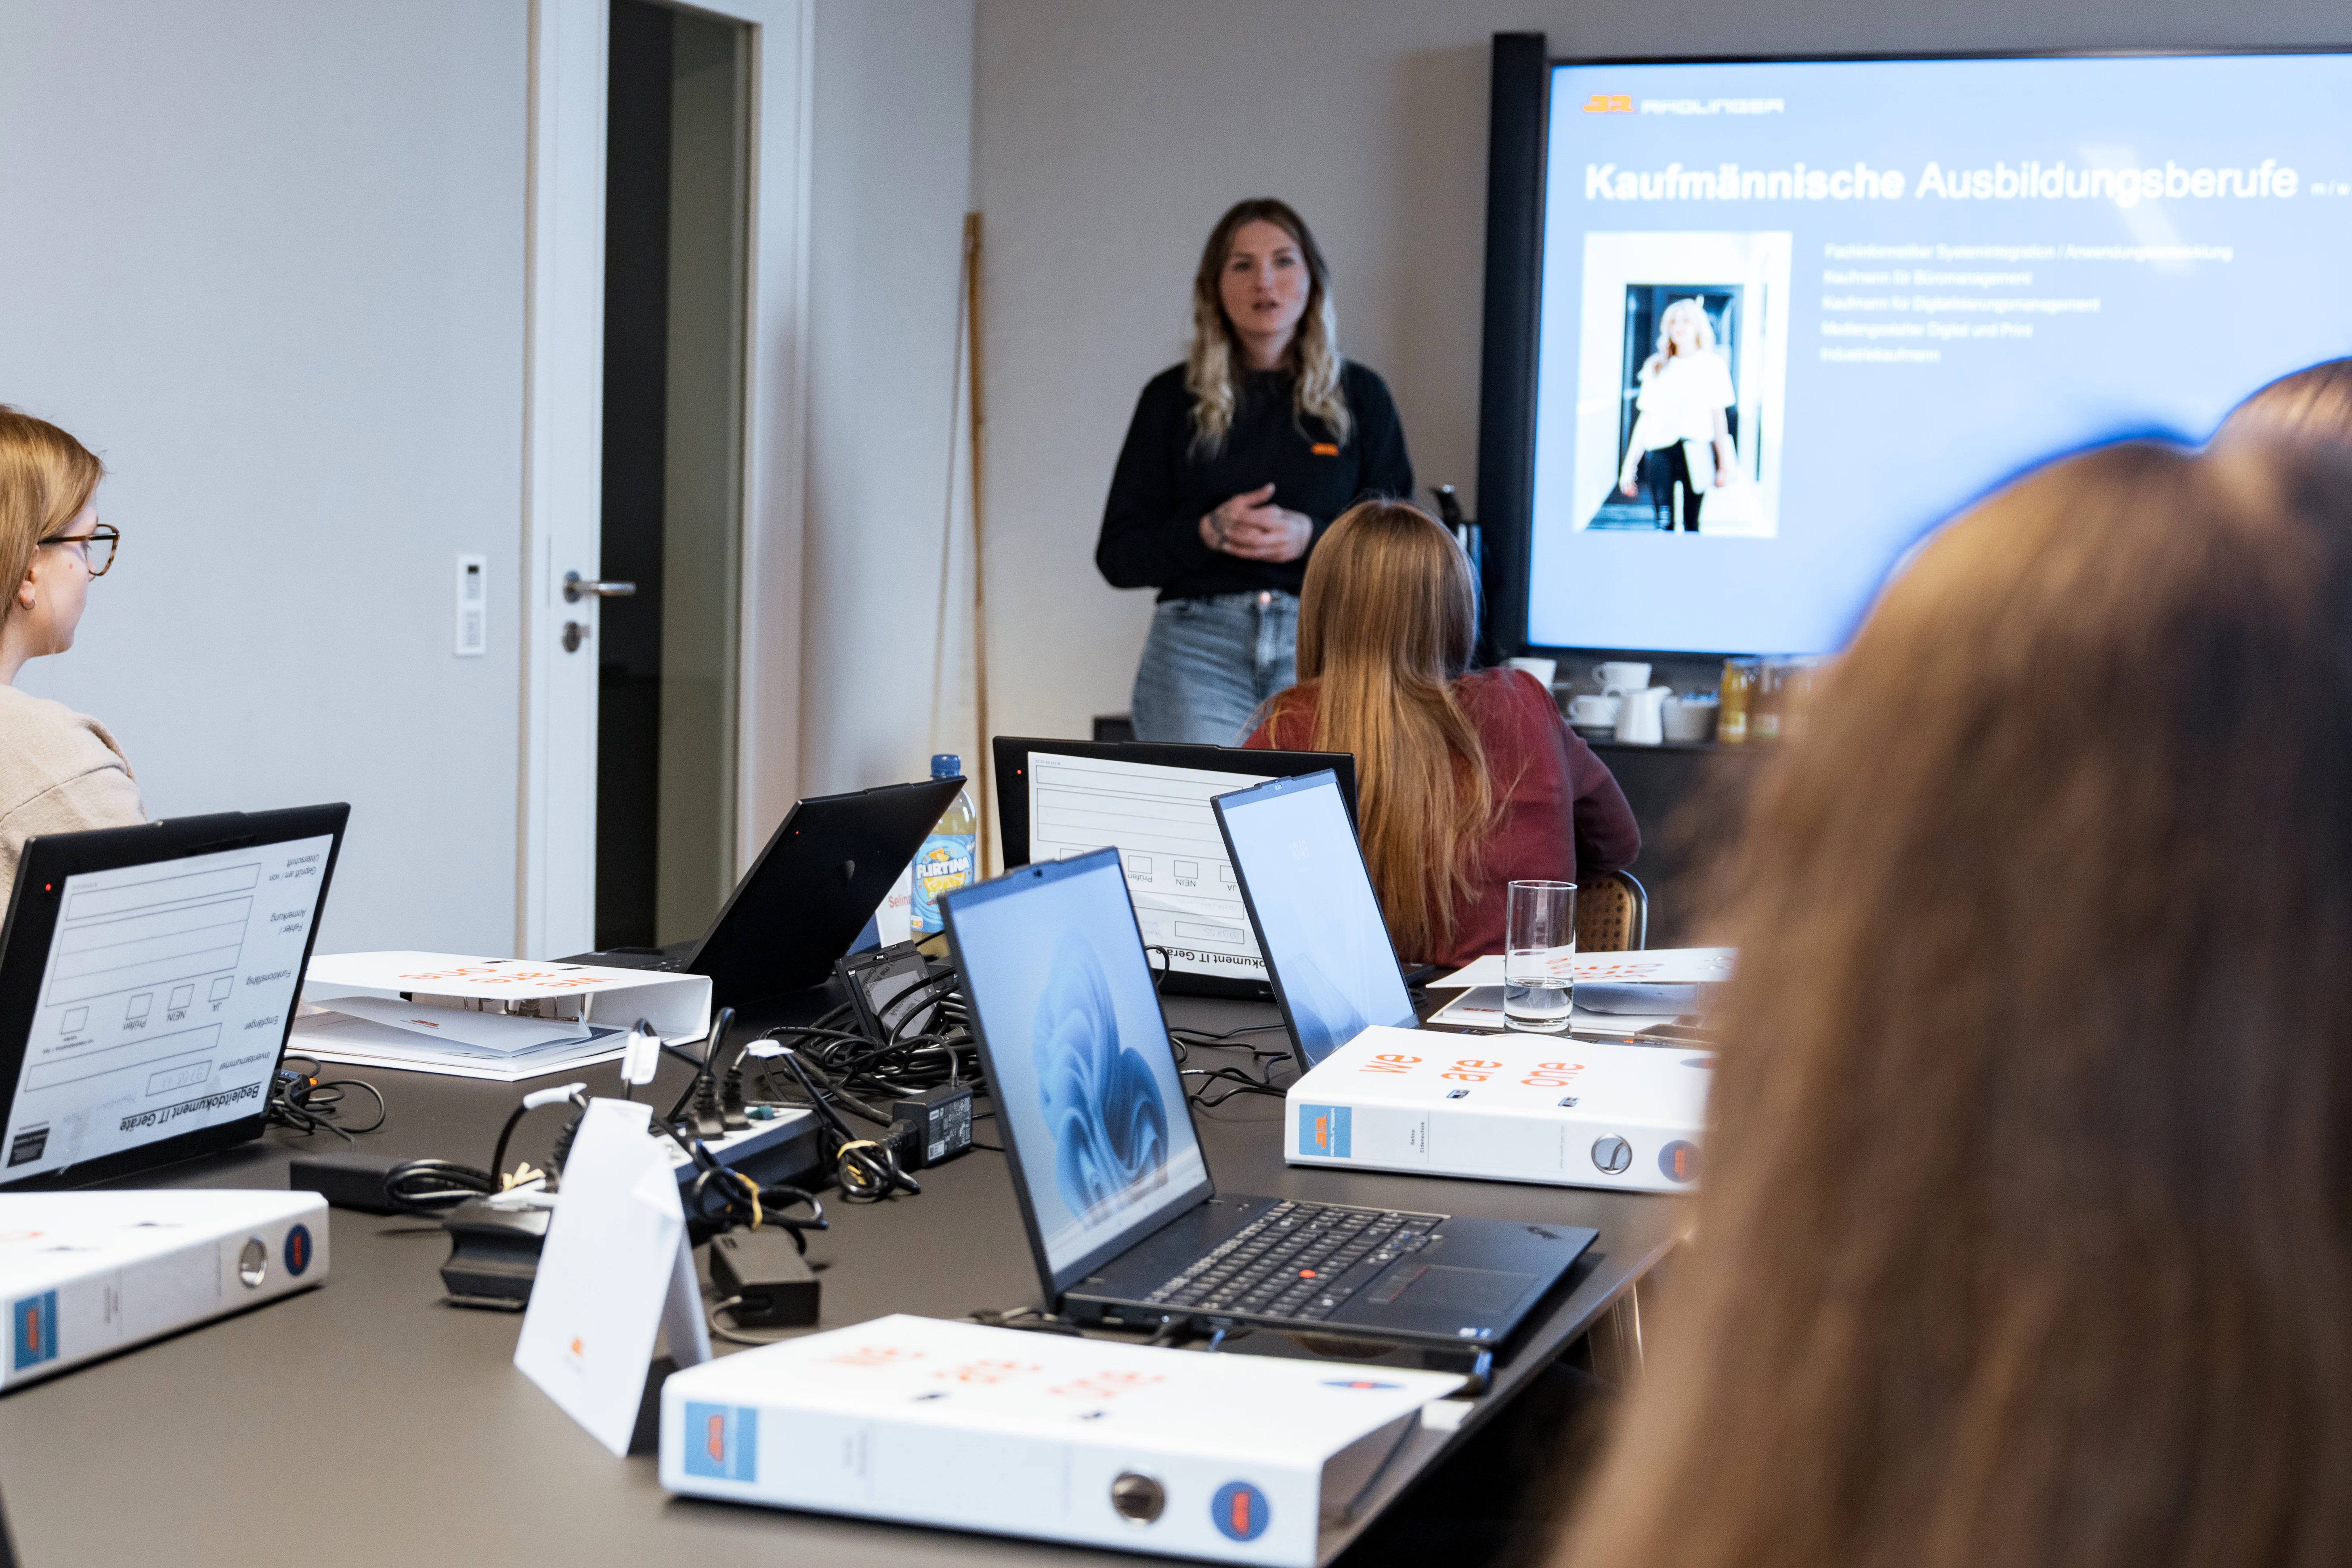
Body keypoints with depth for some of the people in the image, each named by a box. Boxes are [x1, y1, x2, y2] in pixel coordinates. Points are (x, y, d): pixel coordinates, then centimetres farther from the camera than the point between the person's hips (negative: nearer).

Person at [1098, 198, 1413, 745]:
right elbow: (1117, 556, 8)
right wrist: (1208, 532, -9)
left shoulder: (1360, 397, 11)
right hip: (1197, 648, 0)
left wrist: (1311, 537, -10)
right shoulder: (1172, 399, 10)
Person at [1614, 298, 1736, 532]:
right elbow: (1646, 417, 15)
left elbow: (1718, 416, 7)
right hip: (1659, 452, 1)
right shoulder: (1657, 367, 14)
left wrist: (1724, 464, 5)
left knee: (1692, 523, 0)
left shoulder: (1712, 364, 8)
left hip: (1696, 450, -1)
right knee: (1664, 524, -9)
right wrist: (1629, 466, 10)